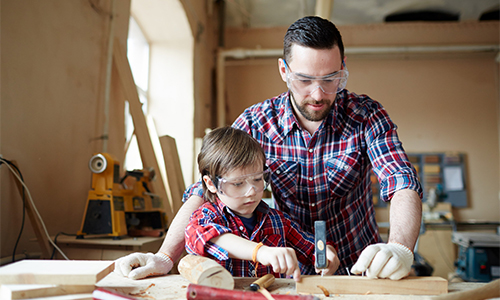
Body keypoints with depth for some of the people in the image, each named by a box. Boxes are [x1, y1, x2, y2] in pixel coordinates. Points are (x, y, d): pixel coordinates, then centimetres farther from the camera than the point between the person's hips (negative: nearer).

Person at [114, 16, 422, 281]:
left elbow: (404, 184, -18)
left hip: (359, 267, 1)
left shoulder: (365, 115, -8)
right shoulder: (256, 123, -6)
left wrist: (399, 248, -40)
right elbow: (206, 191, -10)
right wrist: (165, 257, -26)